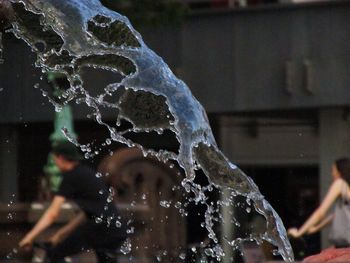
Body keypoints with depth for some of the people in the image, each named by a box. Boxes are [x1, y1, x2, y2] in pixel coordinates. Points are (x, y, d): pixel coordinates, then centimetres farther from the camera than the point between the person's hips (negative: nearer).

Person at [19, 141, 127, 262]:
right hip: (119, 231, 9)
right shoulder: (88, 173, 24)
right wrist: (60, 234, 24)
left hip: (102, 228, -9)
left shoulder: (71, 176, -2)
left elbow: (52, 213, -10)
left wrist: (30, 237, -11)